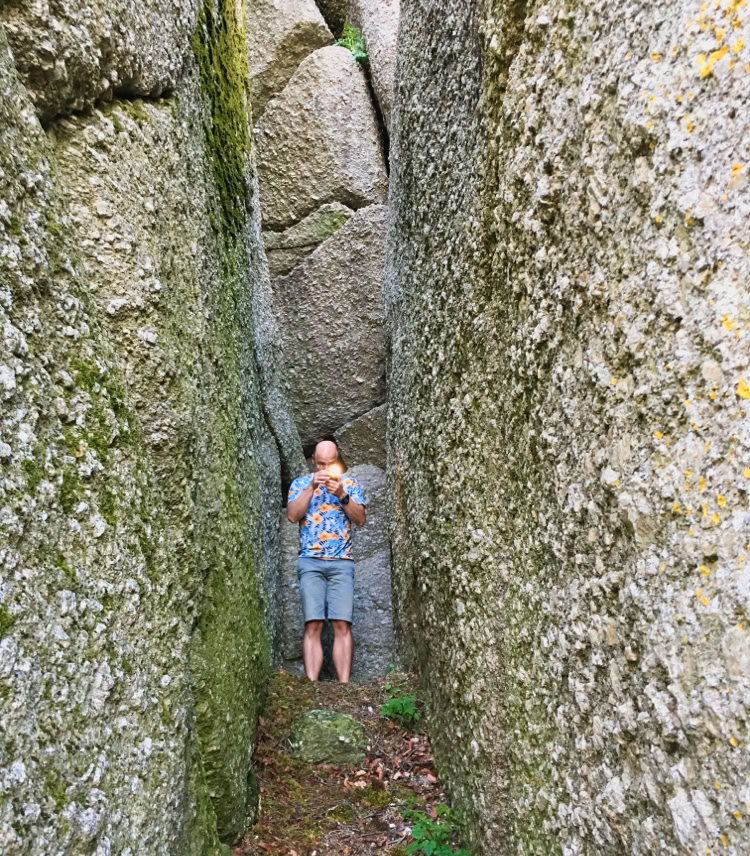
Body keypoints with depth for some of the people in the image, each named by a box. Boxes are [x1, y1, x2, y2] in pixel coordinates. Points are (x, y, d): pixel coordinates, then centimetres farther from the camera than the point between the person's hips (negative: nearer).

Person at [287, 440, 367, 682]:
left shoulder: (350, 484, 13)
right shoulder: (300, 483, 13)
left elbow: (360, 519, 4)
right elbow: (292, 516, -3)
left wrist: (342, 495, -10)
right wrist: (312, 487, -10)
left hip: (342, 562, 1)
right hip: (310, 561, 0)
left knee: (342, 626, -7)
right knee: (313, 626, -9)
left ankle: (344, 685, -5)